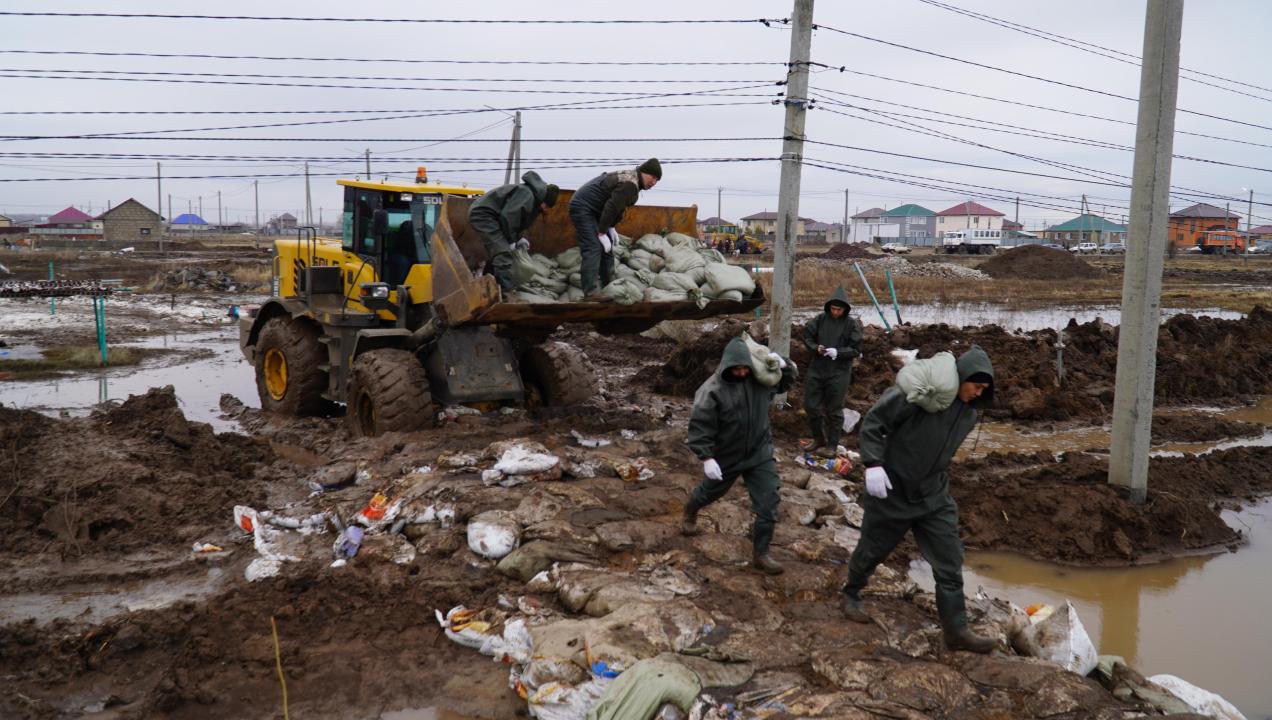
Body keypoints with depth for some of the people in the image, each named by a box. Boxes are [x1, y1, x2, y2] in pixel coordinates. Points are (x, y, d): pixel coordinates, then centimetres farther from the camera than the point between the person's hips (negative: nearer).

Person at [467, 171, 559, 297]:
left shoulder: (532, 197, 15)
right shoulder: (526, 194, -18)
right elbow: (507, 216, -24)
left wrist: (518, 238, 12)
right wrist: (511, 240, -14)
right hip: (483, 214, -11)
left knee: (496, 254, 20)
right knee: (503, 254, -20)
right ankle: (505, 295, -25)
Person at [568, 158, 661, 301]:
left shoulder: (626, 177, 12)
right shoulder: (629, 184, -21)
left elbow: (616, 207, 16)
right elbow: (611, 207, -25)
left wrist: (610, 228, 8)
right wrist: (602, 233, -20)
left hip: (593, 211, 11)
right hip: (582, 208, -11)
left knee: (607, 247, 15)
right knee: (594, 248, -20)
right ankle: (591, 292, -27)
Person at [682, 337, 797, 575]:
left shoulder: (759, 378, -9)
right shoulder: (712, 390, -23)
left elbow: (788, 380, 8)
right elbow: (700, 426, -22)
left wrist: (782, 364, -14)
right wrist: (707, 458, -28)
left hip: (760, 453, 3)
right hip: (726, 456, -3)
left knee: (768, 503, -4)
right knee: (710, 491, 23)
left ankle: (761, 554, 9)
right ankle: (690, 514, 58)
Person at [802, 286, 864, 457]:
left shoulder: (852, 324, -7)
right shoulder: (820, 319, 1)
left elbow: (856, 349, -6)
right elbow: (807, 336, 7)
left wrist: (838, 352, -21)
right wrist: (816, 348, -13)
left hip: (839, 373, -4)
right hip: (817, 369, 4)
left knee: (834, 410, 4)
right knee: (811, 405, 9)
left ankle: (832, 445, 15)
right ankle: (819, 439, 28)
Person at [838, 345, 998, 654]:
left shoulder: (970, 410, -1)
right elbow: (873, 422, -19)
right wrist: (873, 464, -26)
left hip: (933, 495, 5)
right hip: (892, 490, -5)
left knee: (950, 562, 3)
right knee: (872, 550, 13)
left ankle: (957, 630, 13)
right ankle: (851, 595, 41)